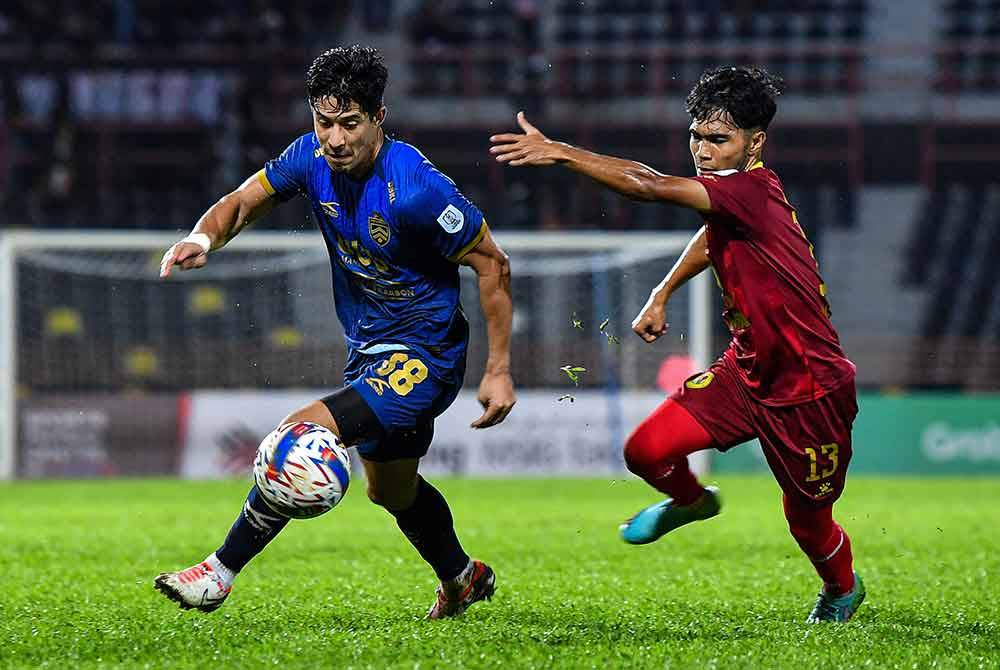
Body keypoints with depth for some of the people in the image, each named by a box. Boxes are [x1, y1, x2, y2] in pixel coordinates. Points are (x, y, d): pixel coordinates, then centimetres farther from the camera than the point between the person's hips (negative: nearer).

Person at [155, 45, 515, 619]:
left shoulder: (417, 189, -28)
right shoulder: (312, 158, -9)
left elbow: (492, 265, -18)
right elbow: (242, 202, 2)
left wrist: (499, 371, -17)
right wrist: (205, 237, -23)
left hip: (425, 357, -8)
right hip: (367, 350, 8)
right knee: (392, 490, 26)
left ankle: (221, 573, -14)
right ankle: (463, 579, 53)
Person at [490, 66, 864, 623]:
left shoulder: (752, 191, -27)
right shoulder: (727, 196, 1)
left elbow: (650, 185, -38)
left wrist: (560, 153, -39)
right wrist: (661, 295, 23)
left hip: (810, 391, -7)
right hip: (747, 370, 7)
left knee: (808, 520, 9)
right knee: (647, 450, -10)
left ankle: (843, 590, 43)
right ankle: (690, 502, 25)